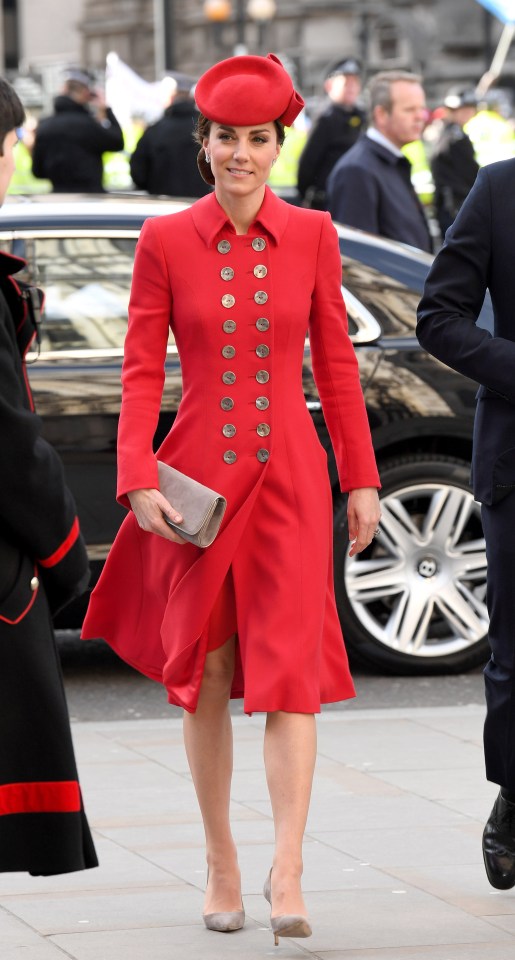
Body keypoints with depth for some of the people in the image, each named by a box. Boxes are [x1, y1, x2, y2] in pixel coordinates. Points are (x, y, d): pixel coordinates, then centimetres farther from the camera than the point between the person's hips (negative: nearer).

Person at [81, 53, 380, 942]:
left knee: (289, 669, -9)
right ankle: (221, 865, 18)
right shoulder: (165, 242, -2)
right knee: (204, 674, 6)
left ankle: (288, 876, -14)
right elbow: (142, 372, 0)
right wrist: (138, 481, -10)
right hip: (198, 477, 0)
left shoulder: (312, 236, 2)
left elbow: (336, 365, 8)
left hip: (287, 477, 0)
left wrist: (361, 478, 8)